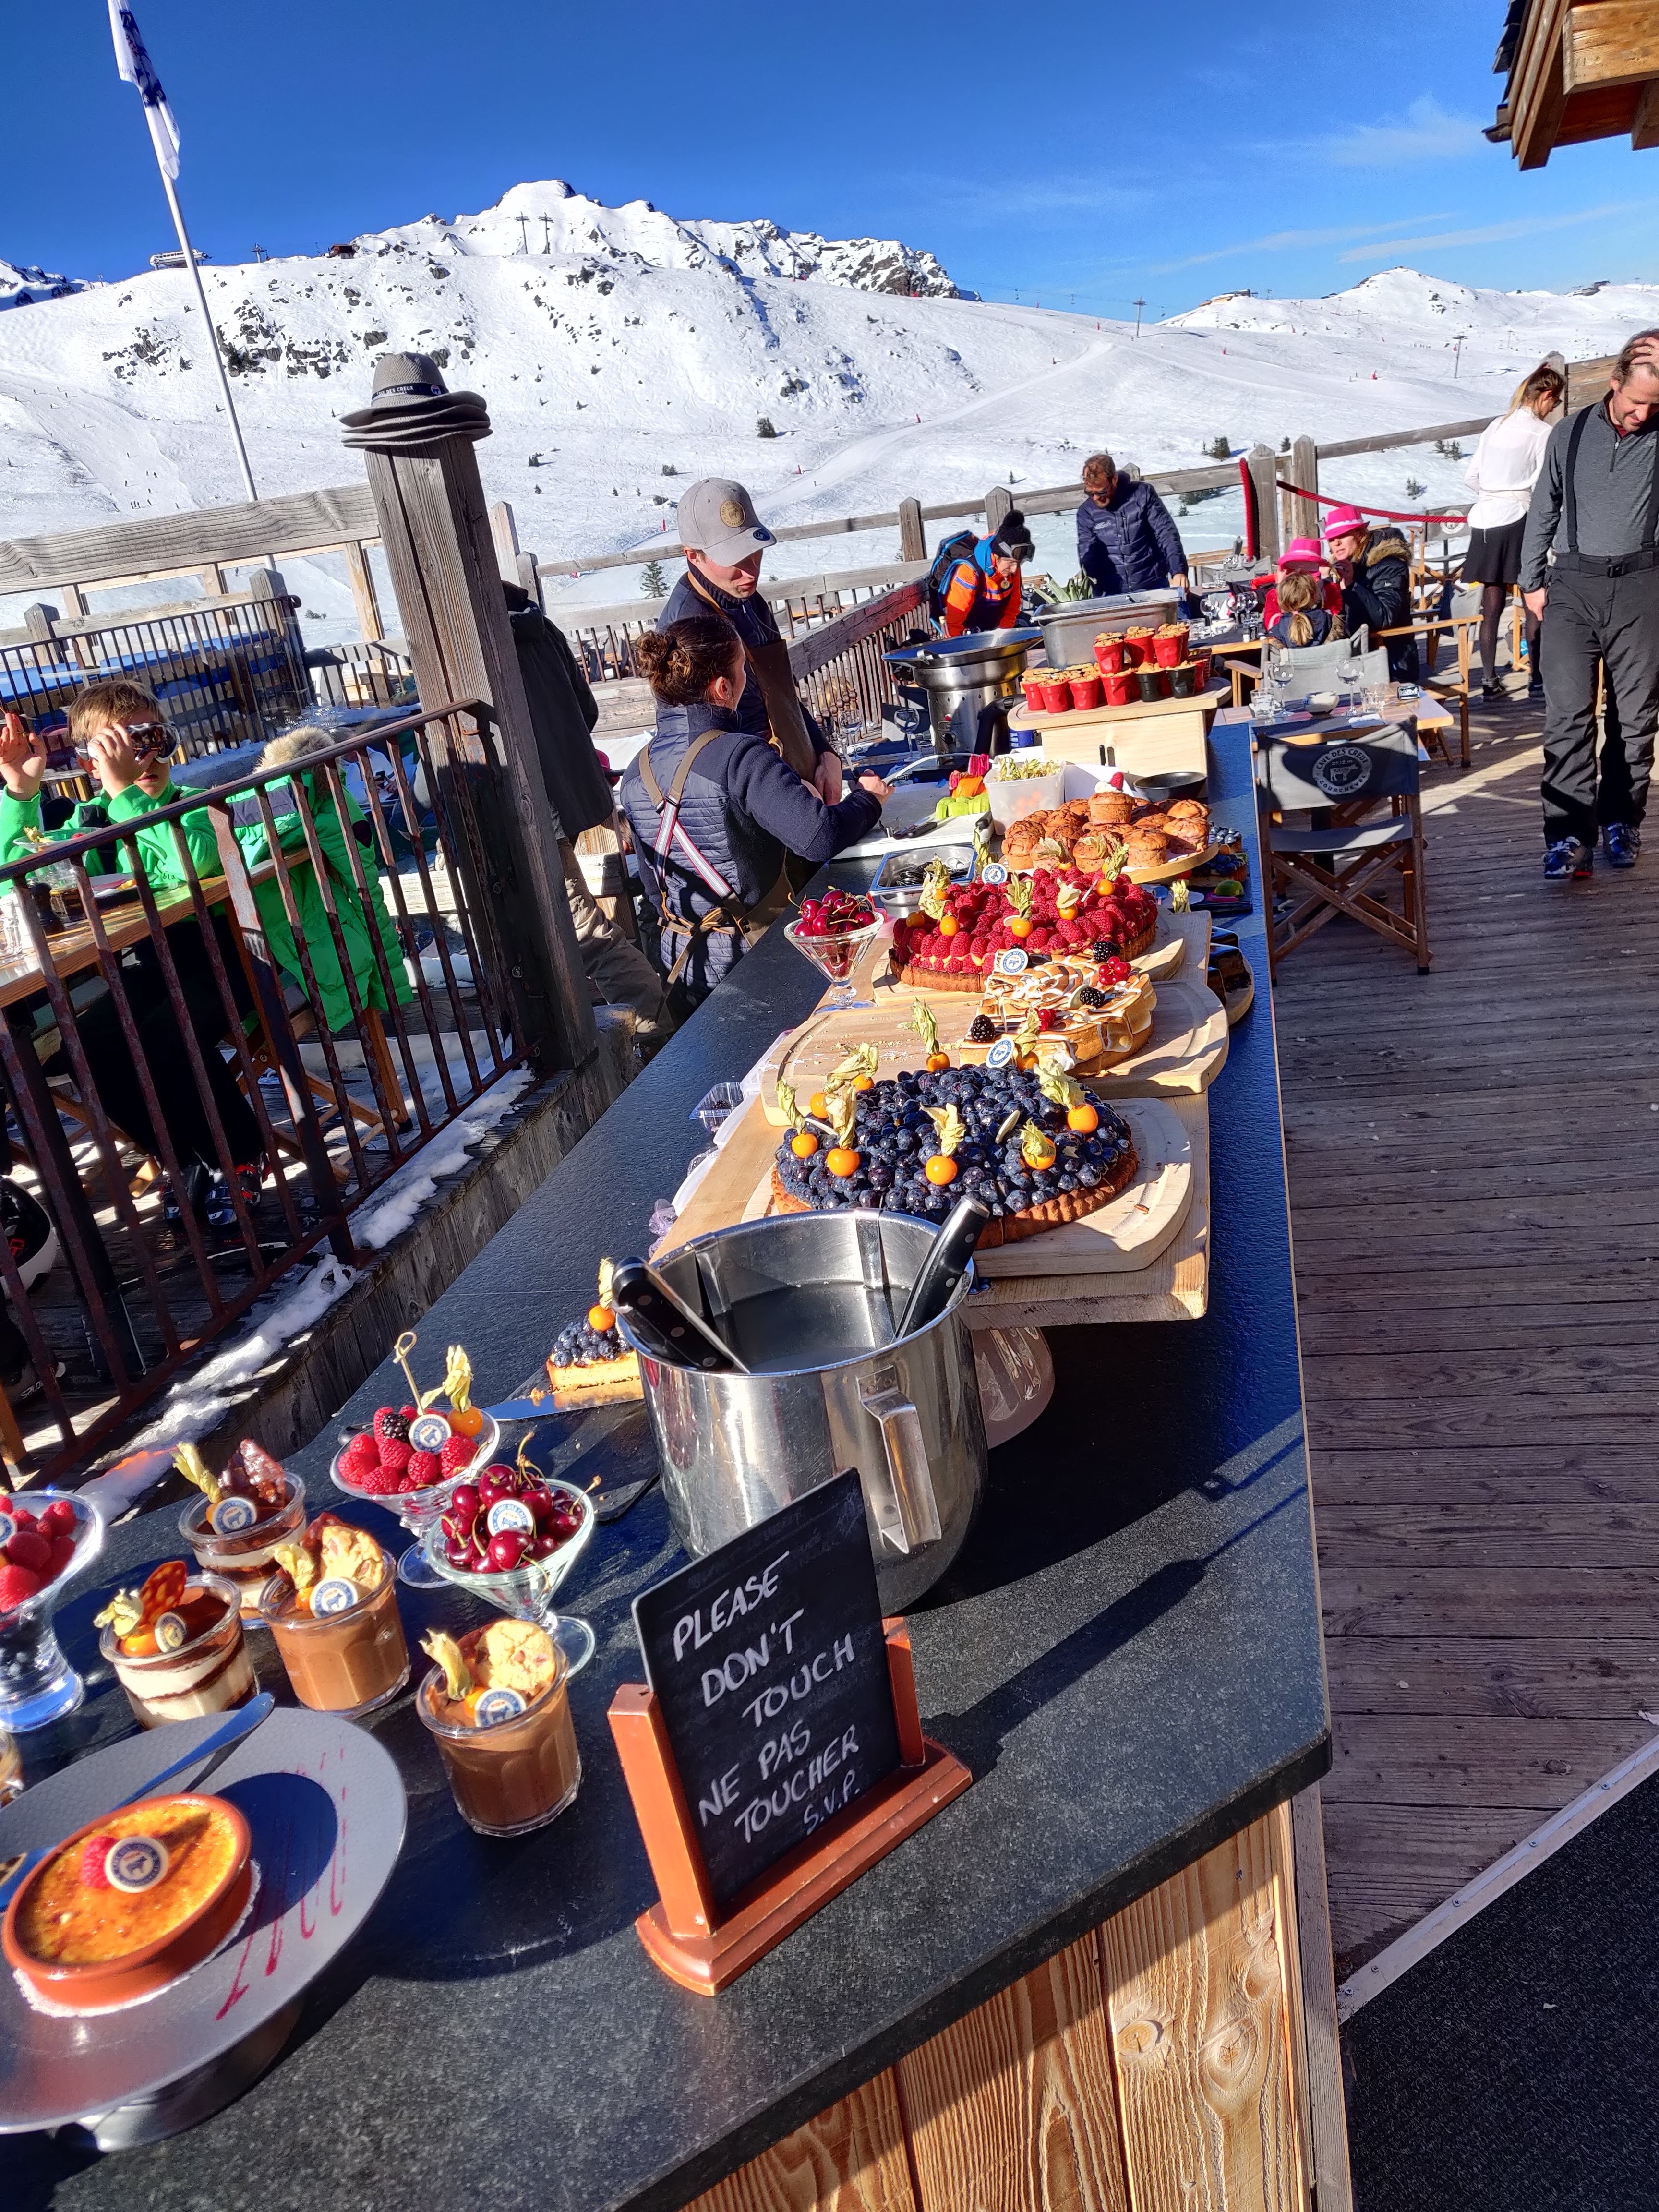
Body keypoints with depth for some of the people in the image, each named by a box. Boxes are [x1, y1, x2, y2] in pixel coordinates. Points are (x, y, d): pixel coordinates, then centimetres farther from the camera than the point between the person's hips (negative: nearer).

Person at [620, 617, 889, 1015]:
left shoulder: (637, 773, 2)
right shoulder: (739, 756, -21)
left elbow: (655, 889, 12)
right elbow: (820, 839, -30)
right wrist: (867, 798, -10)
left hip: (682, 961, 7)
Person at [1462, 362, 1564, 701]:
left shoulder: (1496, 426, 11)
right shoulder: (1542, 432, -7)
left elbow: (1471, 477, 11)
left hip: (1486, 520, 5)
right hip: (1518, 520, -5)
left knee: (1492, 604, 8)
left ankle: (1489, 682, 8)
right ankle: (1536, 679, 6)